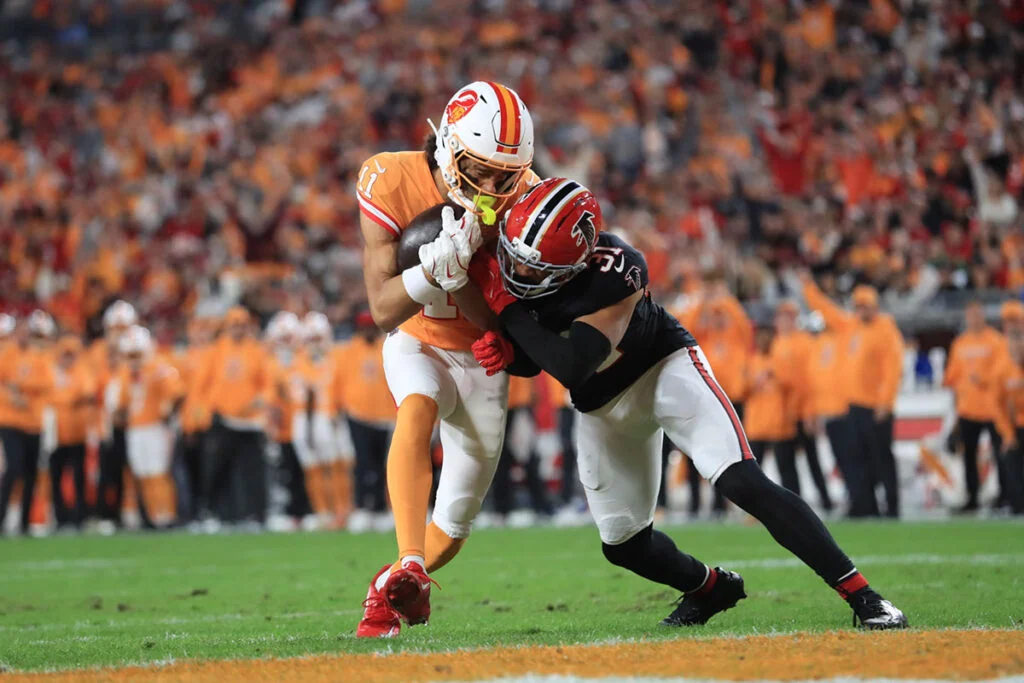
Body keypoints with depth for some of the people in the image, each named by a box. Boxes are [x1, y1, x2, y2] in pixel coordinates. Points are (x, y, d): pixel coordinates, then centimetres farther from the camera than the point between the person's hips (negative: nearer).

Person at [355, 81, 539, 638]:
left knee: (451, 531, 8)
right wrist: (441, 262, -43)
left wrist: (458, 271, -38)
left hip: (482, 361, 2)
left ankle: (396, 590, 38)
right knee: (417, 408, -37)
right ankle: (407, 569, -45)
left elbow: (502, 320, -21)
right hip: (417, 344, -2)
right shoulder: (391, 183, -25)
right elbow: (383, 311, -27)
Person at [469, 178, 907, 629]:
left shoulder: (613, 271, -34)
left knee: (743, 483, -24)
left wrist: (507, 308, -36)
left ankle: (859, 595, -23)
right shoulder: (515, 251, -16)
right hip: (602, 406, 6)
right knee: (624, 544, 7)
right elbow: (532, 361, -1)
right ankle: (710, 588, 38)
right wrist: (506, 352, -24)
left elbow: (571, 367, -40)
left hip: (664, 370, -6)